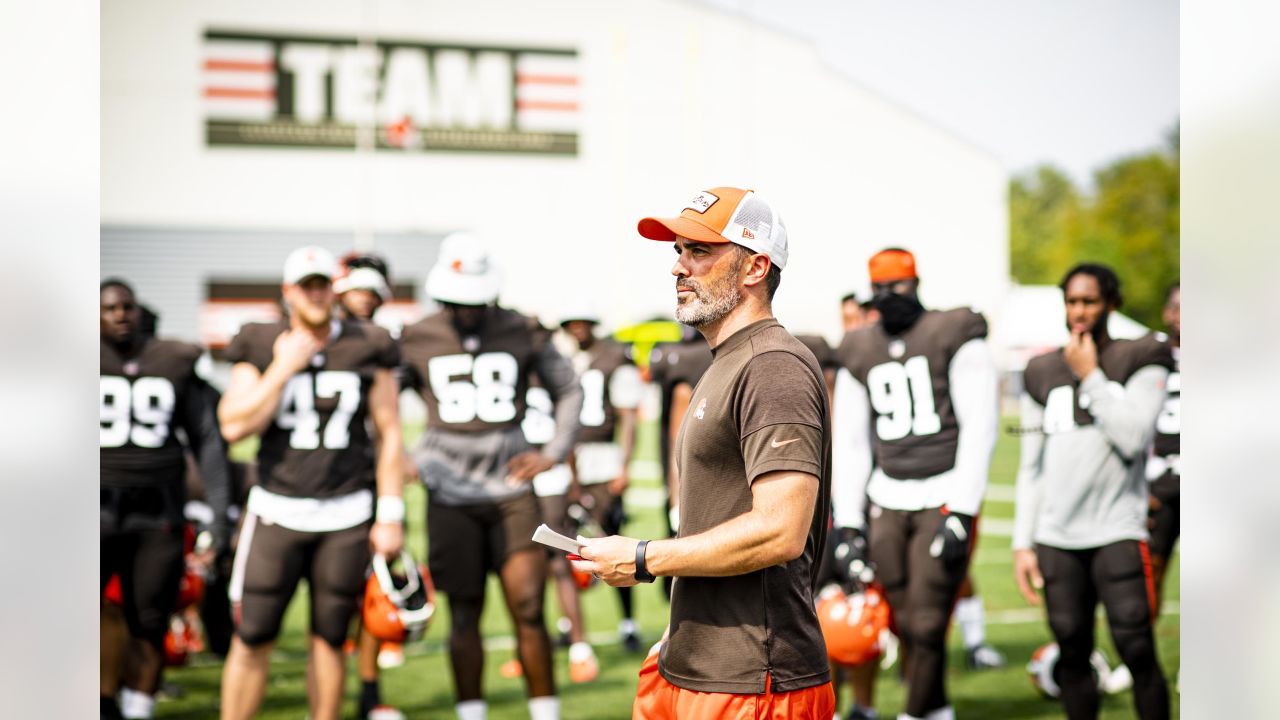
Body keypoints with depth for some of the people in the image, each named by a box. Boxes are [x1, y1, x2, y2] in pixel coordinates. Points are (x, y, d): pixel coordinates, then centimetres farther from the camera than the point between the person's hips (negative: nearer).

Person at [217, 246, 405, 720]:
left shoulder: (367, 350, 1)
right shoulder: (260, 348, 0)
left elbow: (388, 434, 4)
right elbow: (234, 426, -8)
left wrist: (390, 516, 0)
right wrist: (283, 370, -12)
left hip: (346, 515, 0)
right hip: (277, 509, 0)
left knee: (329, 637, 7)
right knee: (252, 637, -1)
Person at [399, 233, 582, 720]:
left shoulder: (523, 334, 2)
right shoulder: (418, 341, 1)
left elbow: (569, 392, 14)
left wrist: (554, 453, 4)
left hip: (512, 490, 0)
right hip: (451, 496, 0)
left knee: (529, 611, -4)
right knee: (464, 615, 5)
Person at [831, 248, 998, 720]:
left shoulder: (956, 339, -4)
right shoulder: (859, 354, 11)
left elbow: (978, 429, -7)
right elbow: (850, 444, 13)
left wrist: (960, 513, -13)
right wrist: (847, 524, 7)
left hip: (943, 496, -4)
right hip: (886, 500, 4)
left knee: (927, 624, -9)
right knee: (905, 624, 3)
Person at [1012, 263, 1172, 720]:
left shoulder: (1141, 363, 2)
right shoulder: (1043, 374, 12)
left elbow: (1132, 439, -13)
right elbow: (1032, 467, 14)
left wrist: (1090, 376, -8)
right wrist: (1022, 543, 9)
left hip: (1118, 532, -3)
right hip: (1057, 539, 3)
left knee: (1137, 650, -8)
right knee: (1073, 652, 5)